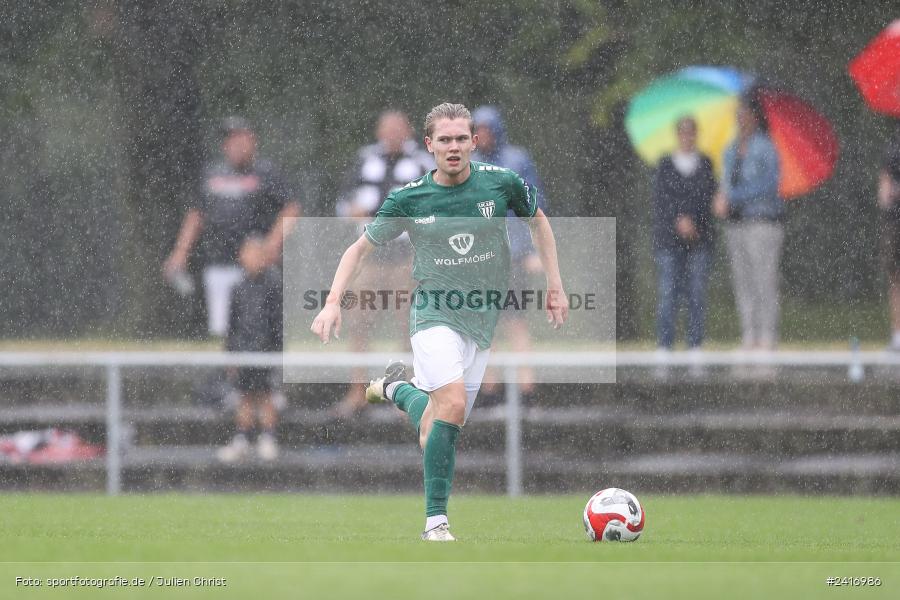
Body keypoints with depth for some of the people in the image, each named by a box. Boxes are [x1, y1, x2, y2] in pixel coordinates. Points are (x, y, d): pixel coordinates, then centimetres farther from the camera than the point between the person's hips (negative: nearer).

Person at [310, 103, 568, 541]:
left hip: (482, 321, 3)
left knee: (438, 424, 4)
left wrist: (555, 285, 13)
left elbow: (537, 221, 16)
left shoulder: (502, 183, -4)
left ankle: (397, 388, 37)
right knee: (452, 404, -25)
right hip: (434, 314, -3)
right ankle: (436, 520, -18)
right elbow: (360, 248, 5)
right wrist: (333, 302, -8)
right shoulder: (409, 199, -7)